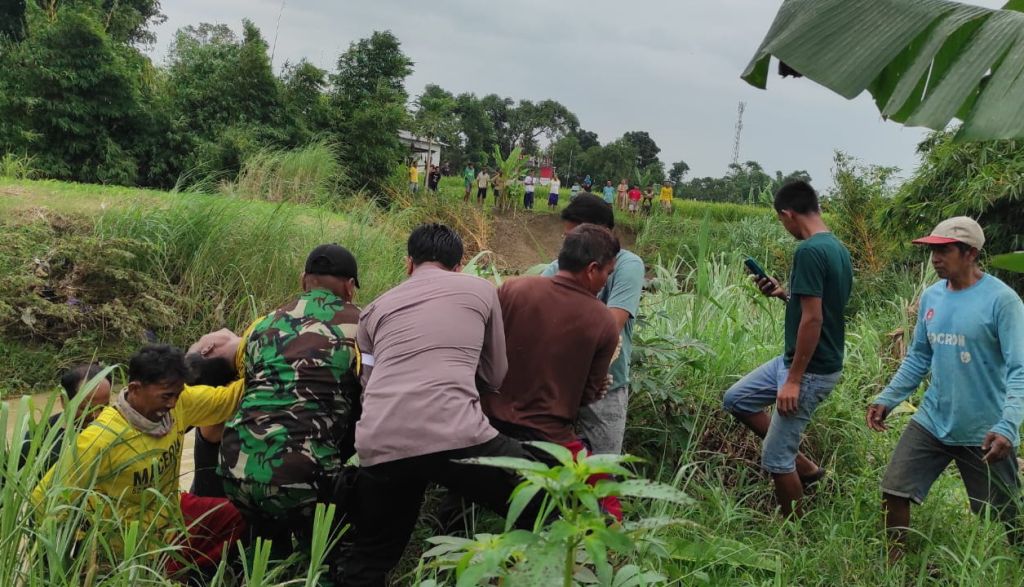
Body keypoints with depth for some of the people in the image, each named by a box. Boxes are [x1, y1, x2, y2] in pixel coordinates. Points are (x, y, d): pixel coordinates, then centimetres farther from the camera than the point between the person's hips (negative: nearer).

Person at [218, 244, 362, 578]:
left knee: (266, 556, 31)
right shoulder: (357, 325, 6)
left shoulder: (265, 324, 20)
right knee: (326, 562, 15)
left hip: (238, 463, 5)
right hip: (300, 469, -5)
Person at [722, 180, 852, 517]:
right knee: (736, 399, 20)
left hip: (810, 369, -10)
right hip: (799, 360, 10)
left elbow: (813, 319, -25)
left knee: (775, 460, 0)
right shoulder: (837, 248, 9)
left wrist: (794, 380, -22)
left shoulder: (808, 252, -22)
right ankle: (802, 465, 23)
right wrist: (783, 295, 13)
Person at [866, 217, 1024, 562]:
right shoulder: (931, 297, 3)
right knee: (894, 491, 4)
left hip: (984, 432, -5)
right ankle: (893, 565, 23)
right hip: (932, 423, 6)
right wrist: (887, 399, 4)